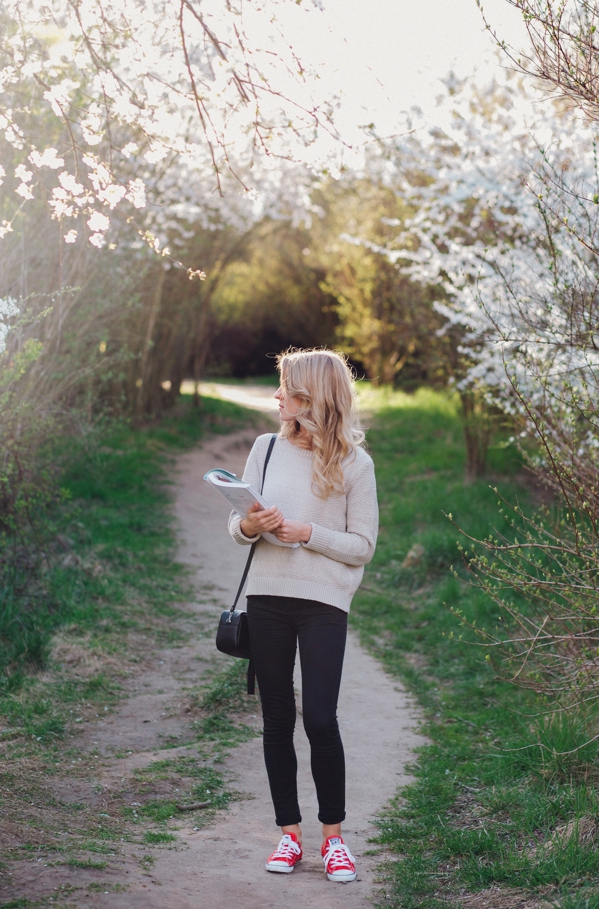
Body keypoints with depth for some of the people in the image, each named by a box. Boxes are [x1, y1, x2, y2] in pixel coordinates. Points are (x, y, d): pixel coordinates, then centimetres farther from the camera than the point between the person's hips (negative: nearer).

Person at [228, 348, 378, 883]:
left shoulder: (353, 463, -3)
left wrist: (308, 534, -15)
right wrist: (248, 527, -11)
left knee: (320, 718, -9)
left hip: (324, 602, -4)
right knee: (277, 718, 8)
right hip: (267, 597, 4)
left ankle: (333, 834, 8)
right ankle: (290, 832, 18)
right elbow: (237, 524, 11)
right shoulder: (267, 448, 7)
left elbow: (363, 546, -3)